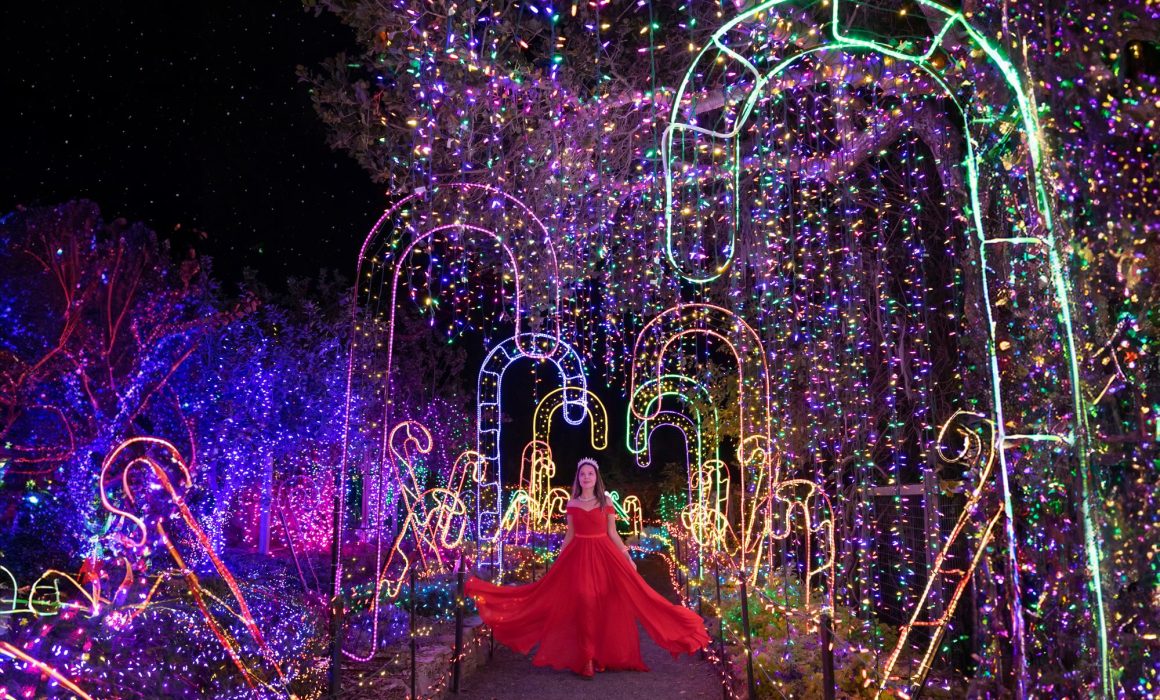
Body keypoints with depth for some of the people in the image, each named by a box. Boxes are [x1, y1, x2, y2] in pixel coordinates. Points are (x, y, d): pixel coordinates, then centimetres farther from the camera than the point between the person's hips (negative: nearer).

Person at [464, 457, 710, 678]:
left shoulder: (606, 502, 3)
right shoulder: (572, 504, 6)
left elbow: (613, 534, 5)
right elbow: (569, 536, 10)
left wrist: (628, 557, 1)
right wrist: (556, 560, 9)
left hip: (603, 555, 0)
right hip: (578, 556, 0)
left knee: (606, 604, 0)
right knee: (583, 603, -7)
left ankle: (604, 655, 16)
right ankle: (586, 659, 0)